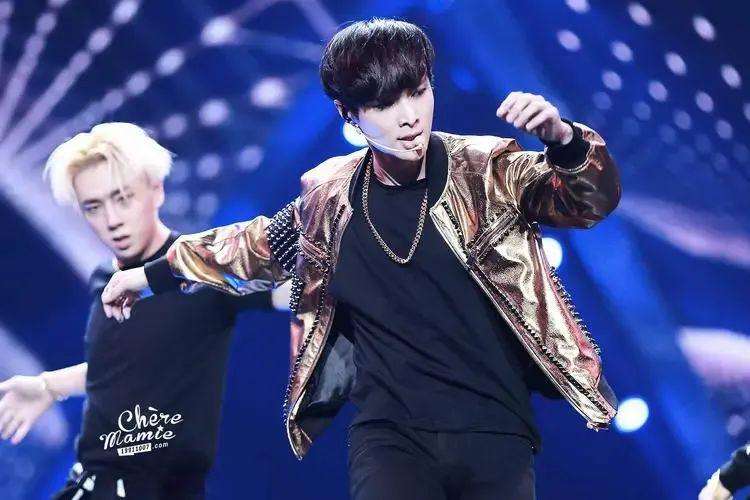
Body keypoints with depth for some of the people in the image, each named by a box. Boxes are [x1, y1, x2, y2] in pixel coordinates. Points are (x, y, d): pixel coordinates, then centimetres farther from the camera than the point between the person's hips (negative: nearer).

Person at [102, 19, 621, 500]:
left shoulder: (489, 170, -3)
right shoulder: (331, 195, 4)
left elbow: (592, 198, -14)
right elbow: (259, 245, 22)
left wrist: (563, 140, -36)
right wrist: (153, 274, 32)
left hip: (494, 431, 0)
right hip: (390, 432, 1)